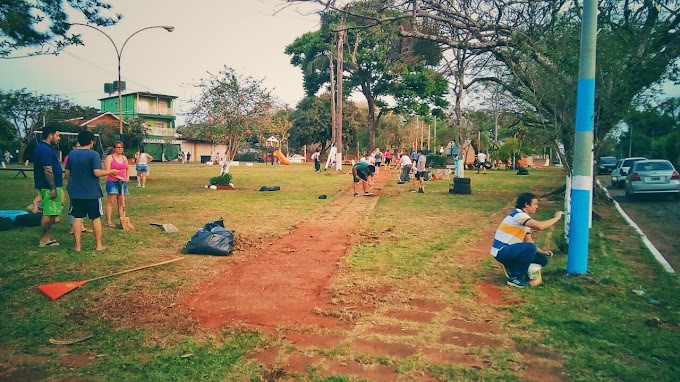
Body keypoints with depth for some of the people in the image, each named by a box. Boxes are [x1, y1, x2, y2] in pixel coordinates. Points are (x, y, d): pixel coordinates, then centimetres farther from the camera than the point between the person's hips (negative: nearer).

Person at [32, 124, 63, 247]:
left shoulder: (41, 147, 17)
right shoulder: (46, 149, -17)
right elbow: (48, 170, -21)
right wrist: (53, 188, -21)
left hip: (48, 186, 11)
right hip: (49, 186, -11)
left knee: (50, 213, 15)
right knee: (49, 214, -6)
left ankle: (46, 237, 21)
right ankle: (44, 240, 0)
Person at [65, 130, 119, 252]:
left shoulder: (71, 154, 4)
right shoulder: (94, 154, -12)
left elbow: (67, 174, 8)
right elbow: (97, 172, -21)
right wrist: (110, 172, -6)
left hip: (76, 193, 4)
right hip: (92, 193, -4)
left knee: (77, 218, 8)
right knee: (96, 218, 7)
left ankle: (77, 245, 11)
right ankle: (98, 245, 13)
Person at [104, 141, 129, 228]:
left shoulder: (124, 158, 13)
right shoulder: (109, 158, -5)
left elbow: (127, 169, 26)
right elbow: (107, 171, -13)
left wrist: (127, 177, 9)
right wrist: (119, 177, -18)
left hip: (123, 182, 6)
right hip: (112, 182, -6)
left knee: (121, 203, 8)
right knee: (110, 202, -5)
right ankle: (109, 221, -2)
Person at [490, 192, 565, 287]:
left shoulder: (525, 218, 14)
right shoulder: (518, 215, -18)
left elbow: (528, 241, 13)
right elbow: (540, 226, -32)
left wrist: (542, 252, -1)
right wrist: (557, 217, -18)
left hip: (510, 250, 10)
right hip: (501, 251, -10)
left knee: (542, 259, 5)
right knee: (530, 248, -31)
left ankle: (511, 268, 11)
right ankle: (515, 278, -15)